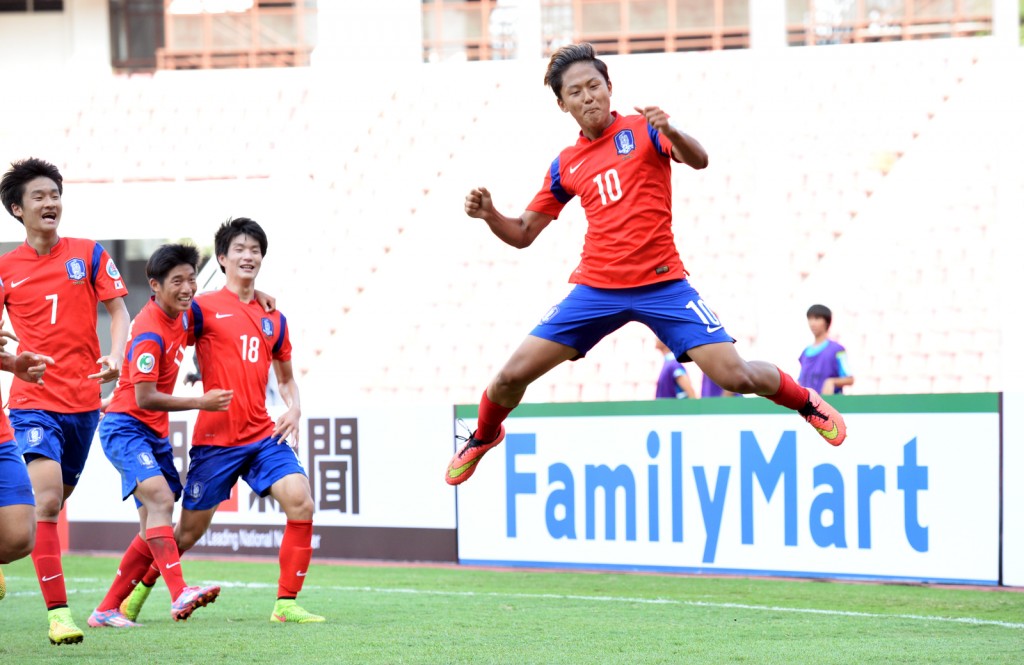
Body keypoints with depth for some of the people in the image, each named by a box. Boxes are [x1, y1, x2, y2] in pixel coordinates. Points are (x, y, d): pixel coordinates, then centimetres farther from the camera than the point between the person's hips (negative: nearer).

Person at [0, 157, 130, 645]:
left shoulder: (89, 254, 4)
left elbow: (118, 309, 5)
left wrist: (115, 356, -12)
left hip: (84, 399, 3)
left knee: (56, 502, 13)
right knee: (47, 500, -18)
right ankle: (58, 613, -20)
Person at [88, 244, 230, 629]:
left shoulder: (180, 316, 5)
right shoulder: (149, 333, -20)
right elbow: (145, 398, -23)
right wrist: (200, 403, -21)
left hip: (155, 433, 9)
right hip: (126, 427, -9)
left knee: (154, 531, 8)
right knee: (161, 499, -28)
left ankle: (107, 610, 14)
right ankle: (179, 595, -41)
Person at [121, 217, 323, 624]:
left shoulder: (273, 318, 13)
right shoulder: (204, 308, -3)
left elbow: (284, 377, 25)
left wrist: (293, 410, 6)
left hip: (263, 435, 4)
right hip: (215, 436, -4)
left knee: (300, 503, -17)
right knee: (190, 528, 5)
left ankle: (286, 604, -10)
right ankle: (139, 589, 31)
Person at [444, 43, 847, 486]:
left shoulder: (641, 129, 1)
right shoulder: (565, 166, 10)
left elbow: (698, 160, -15)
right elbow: (523, 234, 15)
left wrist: (670, 132, -35)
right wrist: (490, 215, -6)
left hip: (662, 283, -3)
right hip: (597, 289, 3)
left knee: (735, 376, -13)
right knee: (514, 374, -4)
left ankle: (806, 402, 17)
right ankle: (482, 437, 27)